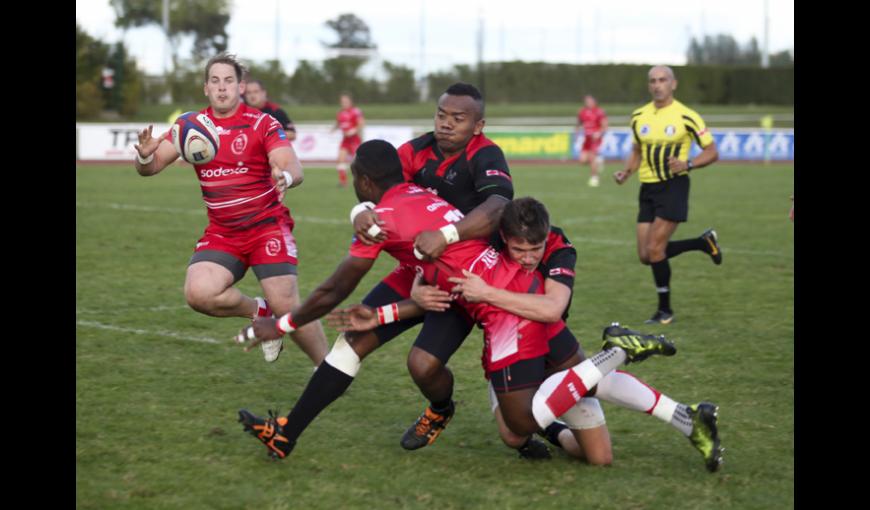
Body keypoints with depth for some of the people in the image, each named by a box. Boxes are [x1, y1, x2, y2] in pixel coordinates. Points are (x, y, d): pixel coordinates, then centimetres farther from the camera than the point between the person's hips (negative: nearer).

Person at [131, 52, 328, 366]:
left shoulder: (262, 123, -8)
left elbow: (295, 170, -18)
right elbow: (150, 167, -2)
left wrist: (286, 177, -43)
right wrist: (145, 156, -27)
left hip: (267, 226, -3)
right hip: (221, 233, 3)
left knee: (288, 309, -13)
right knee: (198, 293, -22)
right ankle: (259, 312, 7)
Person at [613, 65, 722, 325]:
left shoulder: (686, 116, -8)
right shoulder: (638, 116, 7)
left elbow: (712, 152, -3)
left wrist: (688, 164, -20)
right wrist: (626, 172, 3)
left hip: (673, 187, -6)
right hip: (648, 189, 6)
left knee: (654, 250, -13)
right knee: (646, 256, 3)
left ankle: (665, 310, 5)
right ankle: (705, 242, 24)